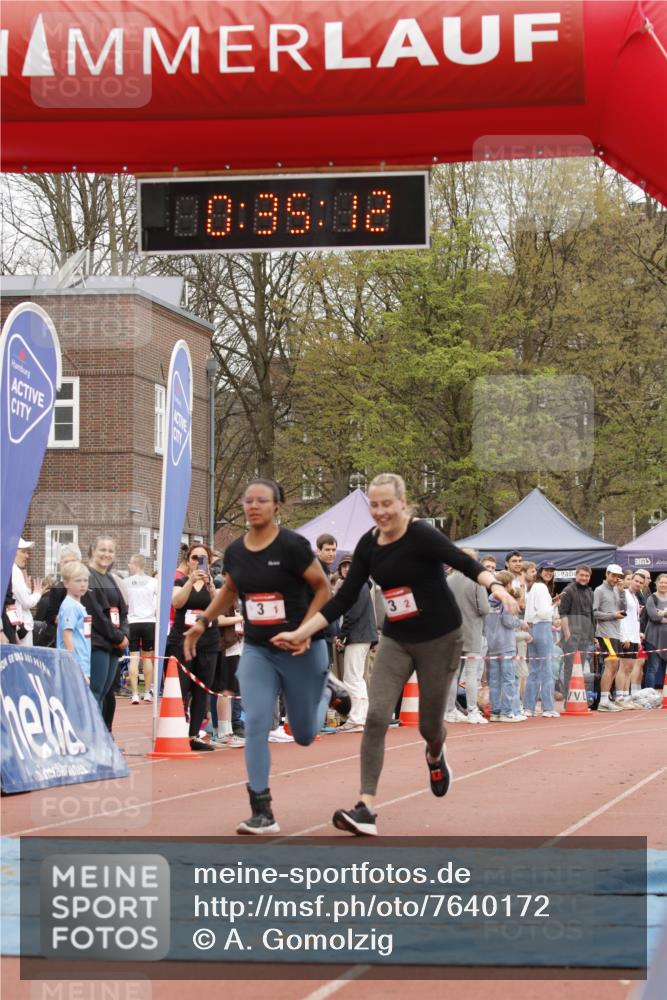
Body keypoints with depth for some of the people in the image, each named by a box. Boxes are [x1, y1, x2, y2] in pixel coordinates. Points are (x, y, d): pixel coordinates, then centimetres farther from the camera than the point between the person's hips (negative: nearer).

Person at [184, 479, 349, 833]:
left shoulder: (292, 546, -15)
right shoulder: (235, 552, 1)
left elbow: (323, 588, -8)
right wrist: (203, 622, 14)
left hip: (300, 649, -3)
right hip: (256, 650, 3)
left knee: (305, 735, 10)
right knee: (255, 725, -13)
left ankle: (326, 689, 44)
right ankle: (262, 813, -7)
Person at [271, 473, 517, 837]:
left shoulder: (421, 535, -17)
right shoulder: (368, 545, 0)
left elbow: (465, 563, -27)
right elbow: (344, 599, 3)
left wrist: (495, 586, -47)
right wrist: (300, 633, -2)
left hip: (440, 639, -4)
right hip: (395, 642, 4)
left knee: (429, 724, 6)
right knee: (376, 716, -14)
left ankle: (435, 756, 46)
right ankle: (366, 808, -17)